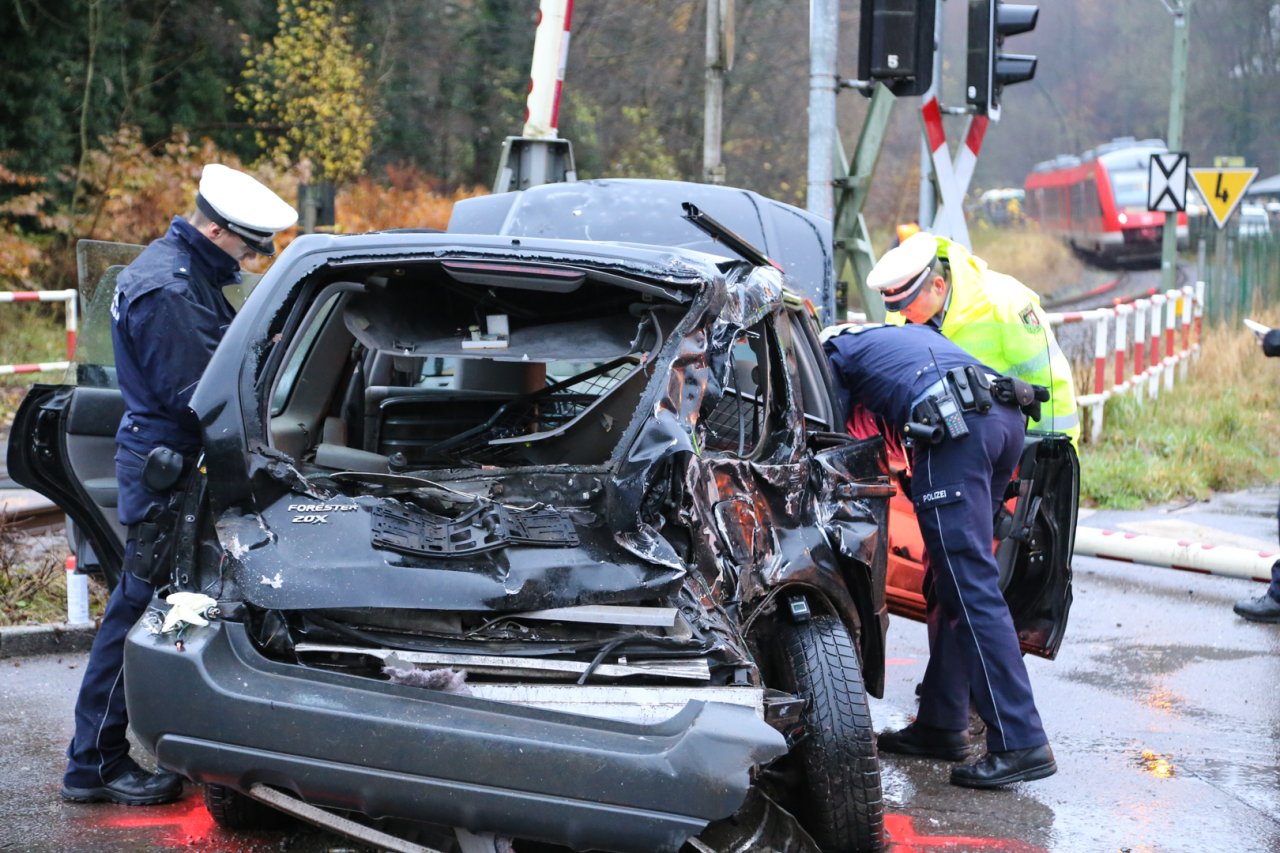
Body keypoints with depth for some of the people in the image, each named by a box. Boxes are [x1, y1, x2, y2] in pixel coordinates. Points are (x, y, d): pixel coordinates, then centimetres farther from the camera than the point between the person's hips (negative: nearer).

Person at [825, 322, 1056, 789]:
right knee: (950, 581, 16)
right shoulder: (910, 332, 40)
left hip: (955, 423, -7)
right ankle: (942, 723, 20)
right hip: (1008, 417, 7)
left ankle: (1020, 743, -17)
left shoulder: (836, 353, 23)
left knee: (972, 586, -10)